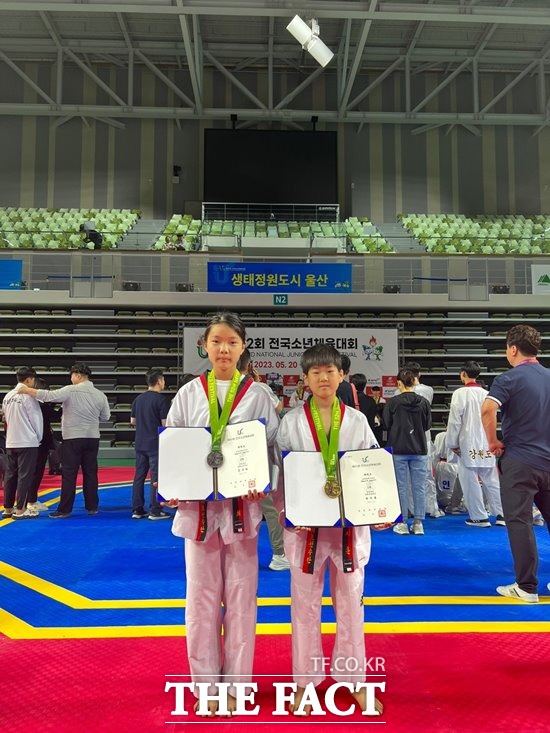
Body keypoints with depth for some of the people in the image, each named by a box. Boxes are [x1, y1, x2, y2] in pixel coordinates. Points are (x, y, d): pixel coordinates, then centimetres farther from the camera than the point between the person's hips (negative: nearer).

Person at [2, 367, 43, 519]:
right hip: (27, 442, -7)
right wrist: (39, 437, 5)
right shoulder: (27, 396, -13)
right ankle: (20, 510, 1)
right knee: (25, 476, -1)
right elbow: (36, 418, -10)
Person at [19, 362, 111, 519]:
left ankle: (64, 510, 3)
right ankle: (92, 507, 16)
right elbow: (105, 416, 9)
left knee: (69, 474, 1)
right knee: (90, 473, 11)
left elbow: (48, 396, -15)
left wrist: (27, 390, -3)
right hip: (92, 438, 4)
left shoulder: (71, 391, -11)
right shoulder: (100, 395, 1)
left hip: (73, 438, -4)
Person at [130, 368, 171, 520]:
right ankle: (155, 511, 4)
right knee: (156, 477, 0)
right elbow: (165, 423, -14)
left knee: (139, 476, 11)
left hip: (140, 443, 6)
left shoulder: (138, 398, 8)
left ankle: (137, 510, 16)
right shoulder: (161, 399, -12)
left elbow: (132, 421, 14)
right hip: (155, 444, -6)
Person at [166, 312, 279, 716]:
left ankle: (235, 684, 27)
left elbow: (274, 449, 0)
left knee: (241, 599, 9)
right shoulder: (188, 393, 3)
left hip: (242, 506, -1)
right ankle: (207, 685, 28)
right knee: (202, 599, 10)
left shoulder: (258, 394, 1)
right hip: (198, 506, 1)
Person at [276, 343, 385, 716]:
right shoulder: (291, 422, -3)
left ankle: (354, 680, 31)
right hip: (306, 525, -1)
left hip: (350, 524, 1)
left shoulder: (357, 420, 1)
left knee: (351, 603, 13)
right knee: (305, 605, 11)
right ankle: (305, 682, 29)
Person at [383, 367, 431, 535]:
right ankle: (418, 523, 12)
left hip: (398, 449, -2)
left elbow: (386, 425, -2)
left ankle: (402, 523, 9)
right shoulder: (423, 402, -3)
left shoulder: (393, 402, -10)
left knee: (401, 487, 5)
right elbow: (428, 425, 6)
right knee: (419, 487, 8)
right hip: (419, 449, 2)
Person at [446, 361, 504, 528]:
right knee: (491, 480, 12)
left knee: (470, 481, 3)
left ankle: (479, 517, 8)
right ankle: (501, 514, 14)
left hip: (468, 444, -5)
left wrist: (452, 444, -2)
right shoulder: (485, 393, 6)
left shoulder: (460, 393, -11)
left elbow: (454, 420, -12)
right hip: (486, 444, 6)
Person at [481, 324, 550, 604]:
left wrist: (493, 442, -14)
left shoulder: (509, 379, -11)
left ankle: (527, 586, 6)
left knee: (519, 522, 1)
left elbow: (487, 409, -27)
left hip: (518, 461, -6)